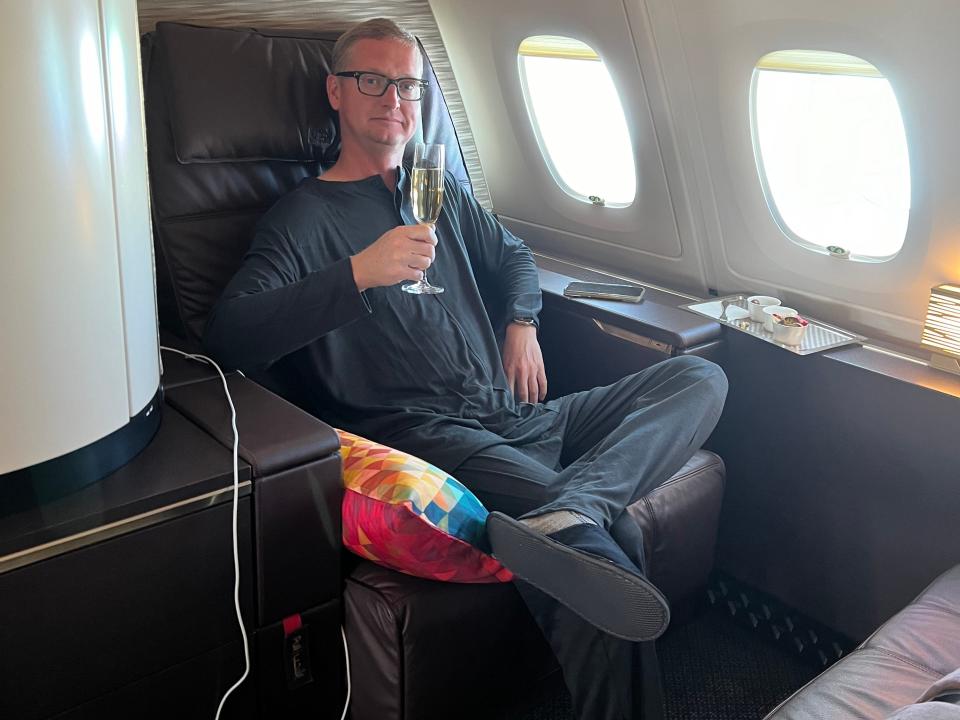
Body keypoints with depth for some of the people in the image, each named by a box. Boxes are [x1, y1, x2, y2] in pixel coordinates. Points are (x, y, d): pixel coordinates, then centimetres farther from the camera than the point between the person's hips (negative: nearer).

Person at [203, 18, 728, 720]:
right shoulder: (306, 216, 5)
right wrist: (358, 273, -23)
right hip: (423, 435, -8)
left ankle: (562, 513, -38)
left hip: (515, 417, 8)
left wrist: (522, 325, 18)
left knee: (700, 378, -18)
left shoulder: (441, 192, 26)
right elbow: (227, 335, -11)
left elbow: (512, 256, 42)